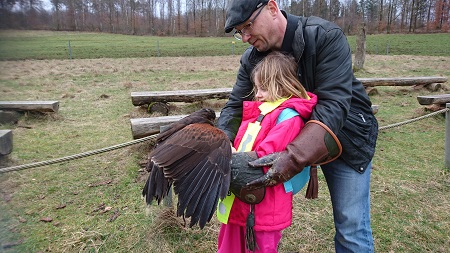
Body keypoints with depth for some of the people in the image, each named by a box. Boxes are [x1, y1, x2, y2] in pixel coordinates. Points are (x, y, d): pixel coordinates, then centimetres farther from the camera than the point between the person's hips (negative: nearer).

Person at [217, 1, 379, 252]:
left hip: (345, 137, -4)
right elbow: (236, 106, -9)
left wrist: (293, 157, -46)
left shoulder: (326, 37, -24)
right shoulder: (251, 58, -8)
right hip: (292, 141, 4)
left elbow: (334, 106, -33)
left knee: (351, 228, 0)